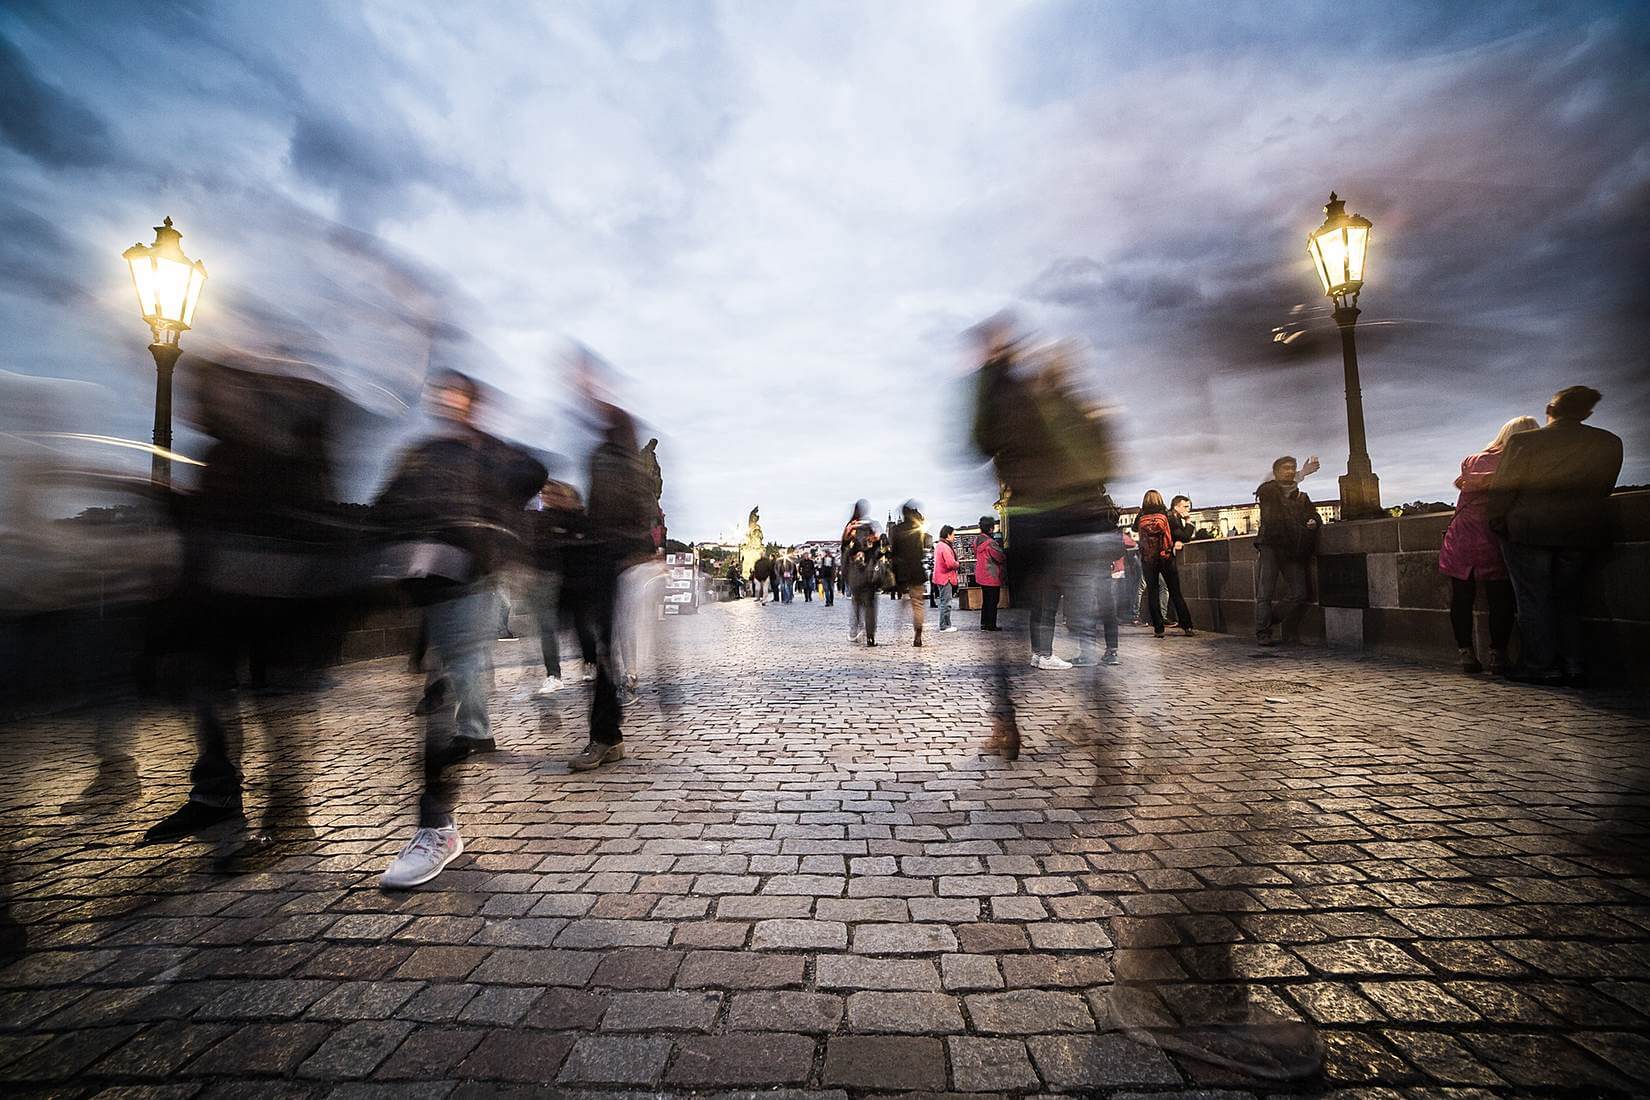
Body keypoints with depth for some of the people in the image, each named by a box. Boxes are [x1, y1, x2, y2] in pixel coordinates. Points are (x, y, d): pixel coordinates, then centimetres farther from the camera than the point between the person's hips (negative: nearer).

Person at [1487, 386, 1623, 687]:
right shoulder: (1610, 443, 5)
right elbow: (1604, 488, 11)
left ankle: (1541, 667, 3)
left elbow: (1503, 488, -9)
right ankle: (1574, 667, 11)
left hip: (1528, 529, -4)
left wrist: (1497, 522, 3)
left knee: (1533, 600, 2)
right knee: (1568, 599, 14)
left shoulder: (1523, 442, -9)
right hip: (1584, 530, 4)